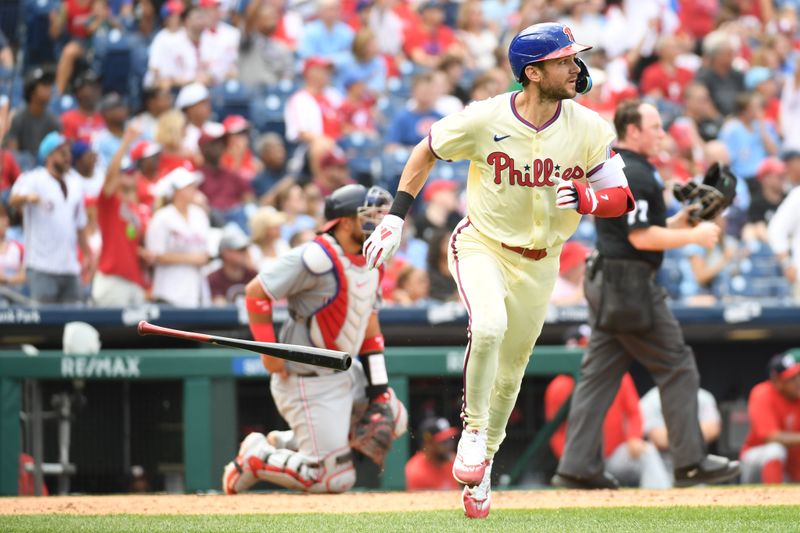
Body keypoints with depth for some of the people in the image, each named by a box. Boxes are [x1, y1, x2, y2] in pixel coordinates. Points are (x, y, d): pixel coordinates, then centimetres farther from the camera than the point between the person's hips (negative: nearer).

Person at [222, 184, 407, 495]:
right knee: (336, 478, -11)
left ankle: (288, 443, 19)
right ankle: (255, 458, 10)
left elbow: (370, 327, 13)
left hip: (344, 375, 9)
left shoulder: (370, 264, 7)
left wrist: (378, 391, 7)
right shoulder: (316, 259, -22)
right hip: (308, 384, -9)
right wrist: (269, 350, -20)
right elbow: (255, 292, -18)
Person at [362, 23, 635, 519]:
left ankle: (481, 465, 34)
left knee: (509, 373, 11)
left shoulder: (589, 128, -12)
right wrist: (395, 217, -4)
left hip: (539, 264, 3)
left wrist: (587, 198, -29)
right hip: (482, 248, -3)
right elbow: (427, 151, 0)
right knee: (489, 327, -32)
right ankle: (473, 432, -10)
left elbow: (621, 197, -7)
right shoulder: (483, 120, -17)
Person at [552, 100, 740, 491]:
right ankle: (691, 462, 1)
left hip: (604, 281, 10)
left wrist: (676, 223, 13)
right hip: (631, 283, -10)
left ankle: (578, 467, 4)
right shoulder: (636, 175, -15)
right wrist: (694, 237, -13)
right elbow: (641, 238, -21)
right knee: (677, 367, -2)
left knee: (599, 372, 7)